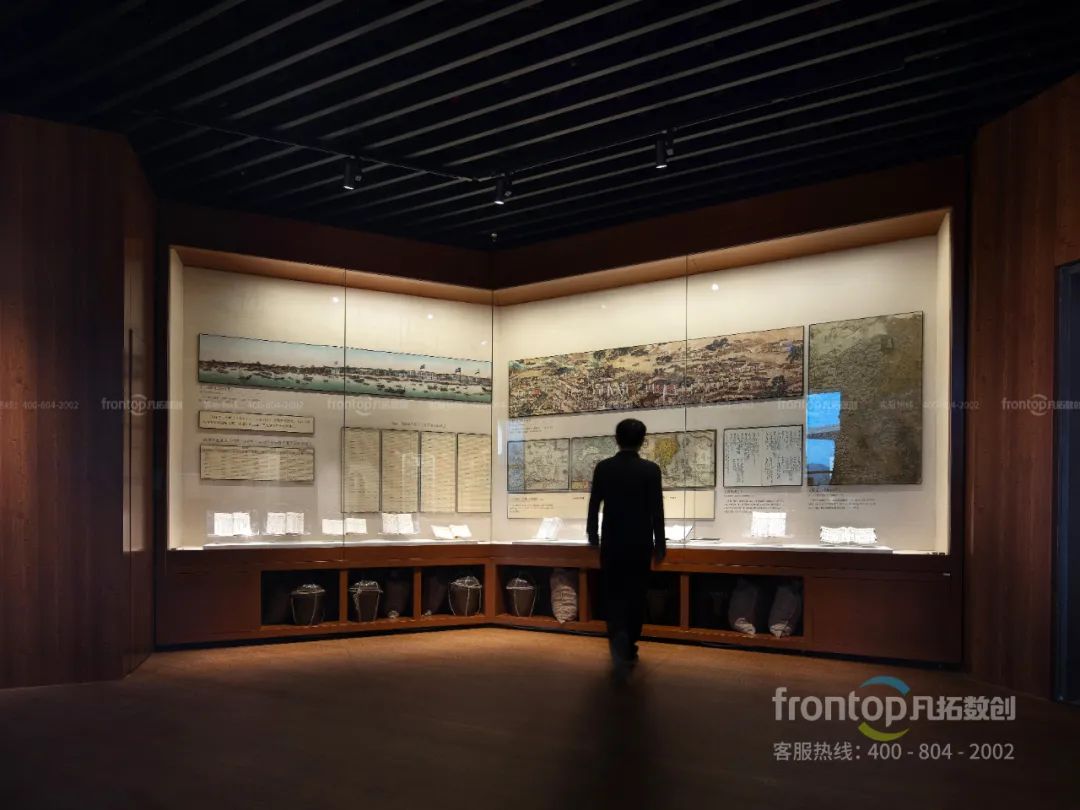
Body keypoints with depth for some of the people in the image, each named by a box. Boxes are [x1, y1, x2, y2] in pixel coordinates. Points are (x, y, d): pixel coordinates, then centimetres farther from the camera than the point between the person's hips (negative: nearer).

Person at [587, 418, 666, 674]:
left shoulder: (603, 468, -4)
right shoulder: (650, 470, -8)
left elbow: (594, 506, 1)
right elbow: (657, 511, -7)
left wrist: (593, 537, 15)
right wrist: (660, 544, 3)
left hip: (612, 543, 1)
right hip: (640, 544, -1)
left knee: (614, 594, 7)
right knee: (635, 595, 12)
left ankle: (619, 641, -17)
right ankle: (628, 647, 19)